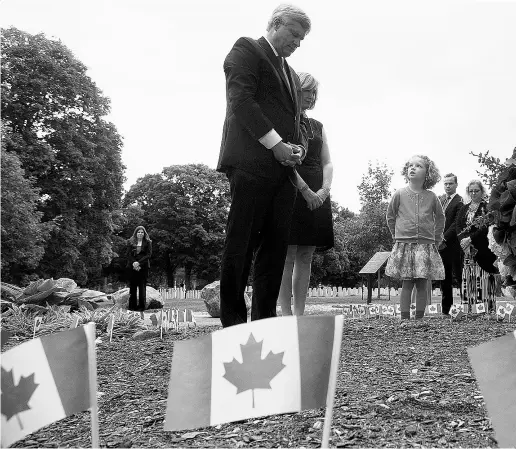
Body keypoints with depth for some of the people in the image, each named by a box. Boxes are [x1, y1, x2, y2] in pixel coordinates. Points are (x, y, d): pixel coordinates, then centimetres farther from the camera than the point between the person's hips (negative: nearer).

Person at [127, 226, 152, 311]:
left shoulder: (148, 242, 5)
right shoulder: (130, 242, 9)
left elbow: (149, 254, -3)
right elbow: (128, 254, 3)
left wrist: (139, 263, -13)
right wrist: (133, 263, -14)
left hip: (143, 267, -1)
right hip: (132, 266, 1)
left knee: (142, 287, -2)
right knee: (132, 287, 2)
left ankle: (141, 306, 0)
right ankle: (132, 306, 7)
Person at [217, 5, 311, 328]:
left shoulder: (291, 73, 30)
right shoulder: (247, 50, 5)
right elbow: (241, 99, -9)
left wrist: (299, 147, 7)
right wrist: (275, 144, -14)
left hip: (283, 168, 8)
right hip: (251, 162, -8)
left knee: (276, 247, 2)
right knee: (241, 243, -7)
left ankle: (265, 320, 6)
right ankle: (232, 322, -2)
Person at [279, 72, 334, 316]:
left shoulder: (318, 127, 20)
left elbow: (327, 163, 14)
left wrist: (324, 189, -5)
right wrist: (306, 190, -17)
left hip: (317, 196, 6)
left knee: (306, 257, 5)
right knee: (288, 255, -8)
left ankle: (299, 313, 8)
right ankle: (286, 313, -7)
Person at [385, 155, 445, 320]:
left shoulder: (431, 197, 3)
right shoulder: (400, 194, 0)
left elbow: (440, 218, 16)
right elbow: (390, 217, 11)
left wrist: (436, 240, 13)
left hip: (426, 245, 1)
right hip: (404, 245, -1)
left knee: (422, 284, 2)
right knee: (407, 283, -1)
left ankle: (420, 318, 10)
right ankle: (405, 318, 3)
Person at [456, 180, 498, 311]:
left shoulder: (487, 207, 2)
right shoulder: (464, 209, 18)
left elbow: (487, 228, -9)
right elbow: (459, 228, 9)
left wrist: (470, 238, -16)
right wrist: (463, 240, -10)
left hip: (483, 249, -4)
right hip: (466, 249, 4)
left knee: (483, 278, -8)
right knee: (468, 278, -1)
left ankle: (487, 308, -6)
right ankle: (469, 309, 0)